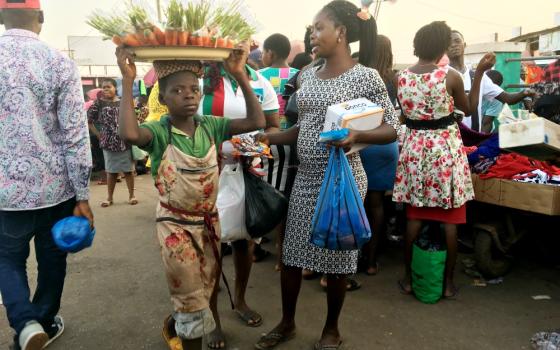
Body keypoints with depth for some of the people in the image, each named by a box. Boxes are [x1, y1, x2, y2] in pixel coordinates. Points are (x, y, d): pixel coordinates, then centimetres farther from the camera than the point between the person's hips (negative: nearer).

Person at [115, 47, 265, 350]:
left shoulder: (211, 126, -4)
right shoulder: (159, 133, -16)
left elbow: (257, 122, -13)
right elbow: (129, 133, -39)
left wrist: (240, 76, -16)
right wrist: (127, 81, -34)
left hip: (208, 221, 5)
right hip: (175, 225, -5)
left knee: (203, 292, 22)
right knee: (192, 301, 7)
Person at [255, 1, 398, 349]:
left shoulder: (366, 77, -10)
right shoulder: (308, 75, 8)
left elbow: (392, 129, -9)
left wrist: (355, 135, -27)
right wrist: (270, 137, 2)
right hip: (306, 176, 6)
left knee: (336, 257, 7)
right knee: (291, 252, 12)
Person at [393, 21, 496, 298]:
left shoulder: (401, 77, -2)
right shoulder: (451, 76, -12)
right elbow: (469, 109, 4)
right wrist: (479, 73, 6)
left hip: (414, 147, 3)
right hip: (445, 148, -3)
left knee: (415, 216, 12)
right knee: (449, 218, 8)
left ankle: (409, 277, 20)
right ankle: (448, 282, 18)